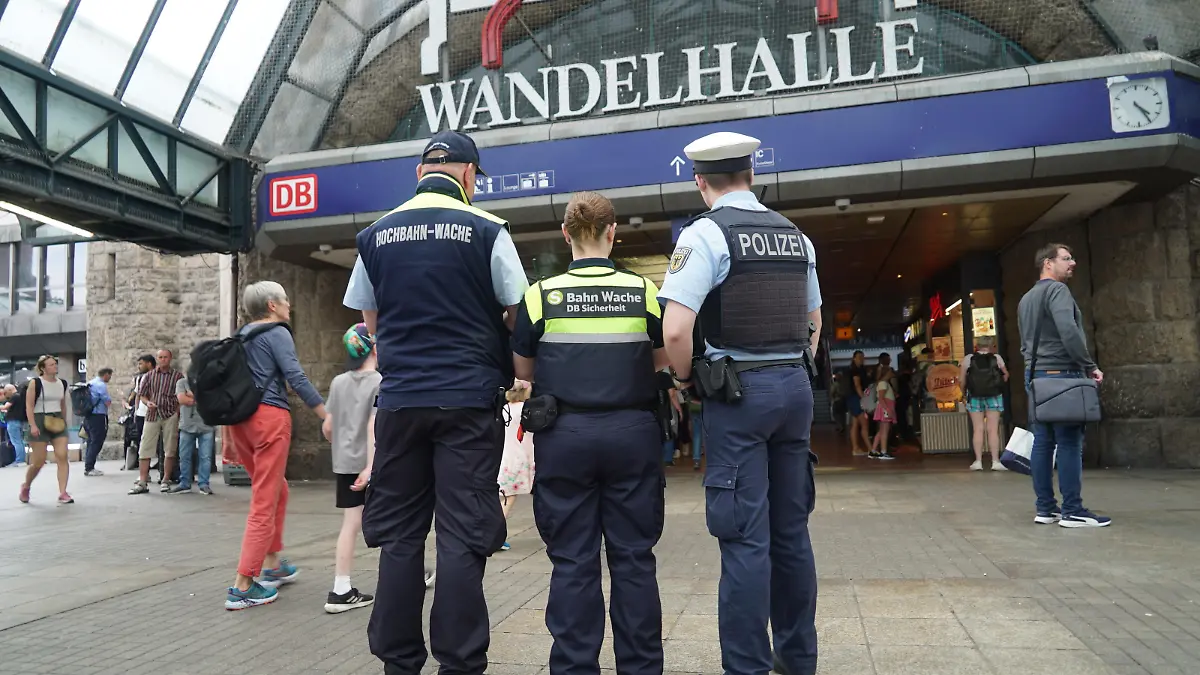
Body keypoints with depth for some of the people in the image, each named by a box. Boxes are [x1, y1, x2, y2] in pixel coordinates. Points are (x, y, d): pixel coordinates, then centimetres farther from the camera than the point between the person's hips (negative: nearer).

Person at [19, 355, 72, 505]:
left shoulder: (62, 383, 9)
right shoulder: (35, 383, -6)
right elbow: (29, 405, -10)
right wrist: (32, 425, -18)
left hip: (57, 423, 4)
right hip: (40, 422, -4)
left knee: (62, 456, -10)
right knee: (39, 462, 1)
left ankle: (62, 493, -11)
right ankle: (26, 487, 30)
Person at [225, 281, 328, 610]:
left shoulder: (241, 334, 18)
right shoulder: (277, 333, -5)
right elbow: (296, 377, -15)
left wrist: (230, 431, 24)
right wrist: (327, 416, -13)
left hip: (241, 418, 8)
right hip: (269, 417, -8)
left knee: (277, 490, 22)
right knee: (264, 502, -4)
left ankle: (272, 564, 27)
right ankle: (243, 587, -3)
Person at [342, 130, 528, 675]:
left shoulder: (376, 235, 7)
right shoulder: (486, 231, -3)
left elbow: (370, 320, 16)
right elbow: (518, 315, -1)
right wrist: (514, 372, 16)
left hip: (399, 399, 3)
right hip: (469, 399, -3)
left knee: (399, 534, 11)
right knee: (462, 536, 1)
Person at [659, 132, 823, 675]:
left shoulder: (706, 233, -8)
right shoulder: (795, 236, 12)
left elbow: (675, 329, -19)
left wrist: (686, 379, -2)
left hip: (737, 391, -6)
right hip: (795, 386, 7)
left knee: (745, 538, -1)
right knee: (790, 531, 15)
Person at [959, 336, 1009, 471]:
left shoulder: (968, 358, -1)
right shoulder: (997, 358, -1)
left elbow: (961, 379, -4)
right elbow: (1005, 376, 4)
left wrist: (964, 392, 10)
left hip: (974, 397, 0)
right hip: (994, 397, 0)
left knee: (978, 429, 3)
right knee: (993, 430, 1)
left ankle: (978, 461, 0)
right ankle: (995, 461, -1)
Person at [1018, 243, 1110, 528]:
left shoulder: (1026, 298, 21)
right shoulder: (1057, 290, -8)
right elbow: (1068, 331, -20)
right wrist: (1090, 366, -14)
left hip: (1036, 375, 9)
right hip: (1062, 373, -9)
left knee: (1043, 442, 7)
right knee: (1069, 443, -7)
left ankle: (1045, 508, 9)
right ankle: (1072, 511, -5)